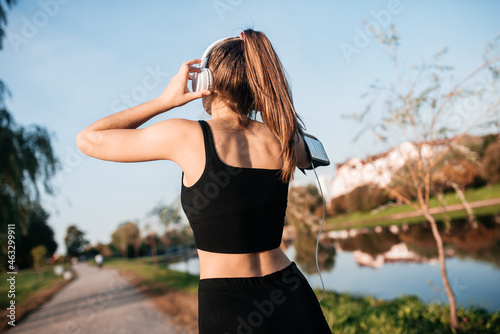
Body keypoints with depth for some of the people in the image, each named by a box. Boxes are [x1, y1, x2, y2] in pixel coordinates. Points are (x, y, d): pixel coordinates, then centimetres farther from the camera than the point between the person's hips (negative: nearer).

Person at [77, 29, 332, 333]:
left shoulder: (188, 136, -12)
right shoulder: (283, 139, -1)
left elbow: (88, 139, 1)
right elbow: (311, 156, 26)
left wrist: (165, 100, 1)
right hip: (294, 299, 4)